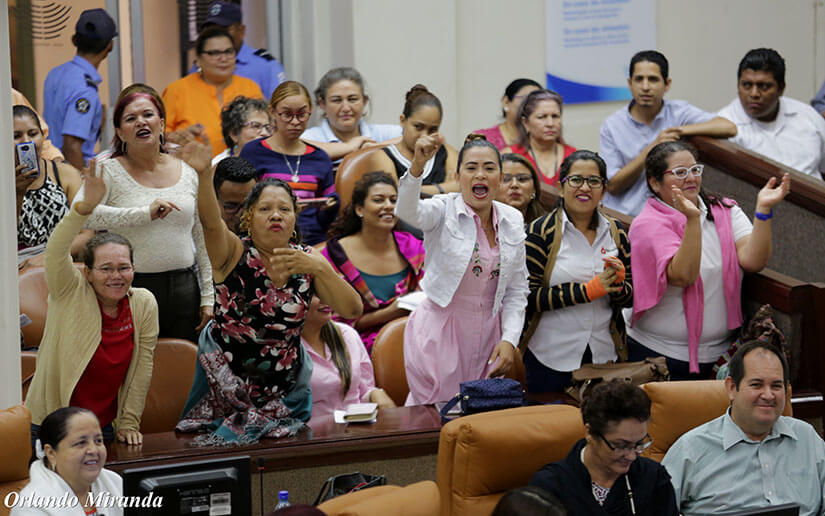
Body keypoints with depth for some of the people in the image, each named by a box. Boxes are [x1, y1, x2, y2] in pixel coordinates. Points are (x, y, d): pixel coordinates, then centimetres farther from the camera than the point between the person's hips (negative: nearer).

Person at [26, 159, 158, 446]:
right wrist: (86, 206, -39)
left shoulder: (144, 304, -1)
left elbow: (143, 366, 1)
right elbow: (56, 251, -26)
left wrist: (129, 423, 0)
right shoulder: (70, 292, -8)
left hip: (106, 426, 3)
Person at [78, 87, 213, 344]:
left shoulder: (188, 172, 11)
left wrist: (208, 296, 10)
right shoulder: (109, 171, -1)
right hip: (132, 290, -3)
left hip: (185, 289, 3)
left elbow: (202, 239, 15)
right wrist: (145, 214, -25)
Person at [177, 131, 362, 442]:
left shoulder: (308, 260, -2)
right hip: (225, 379, -3)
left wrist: (318, 268, -27)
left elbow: (353, 311, -12)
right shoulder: (234, 253, -11)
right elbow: (211, 222, -33)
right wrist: (204, 174, -52)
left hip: (286, 385, 3)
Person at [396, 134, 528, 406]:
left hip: (487, 332, 4)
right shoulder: (445, 210, -7)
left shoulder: (513, 220, 6)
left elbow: (516, 290, 10)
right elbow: (408, 211, -31)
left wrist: (510, 339, -2)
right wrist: (417, 166, -49)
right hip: (440, 331, -4)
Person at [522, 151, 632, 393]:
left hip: (605, 355, 4)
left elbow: (629, 299, 9)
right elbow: (528, 297, -13)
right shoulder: (541, 231, -5)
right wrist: (587, 290, -18)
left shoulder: (616, 232, 8)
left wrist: (617, 283, -13)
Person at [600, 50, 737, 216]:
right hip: (622, 216, -1)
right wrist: (651, 149, -10)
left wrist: (682, 130, -8)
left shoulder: (679, 112, 5)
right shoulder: (611, 126, 5)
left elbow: (728, 128, -7)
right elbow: (613, 186, -1)